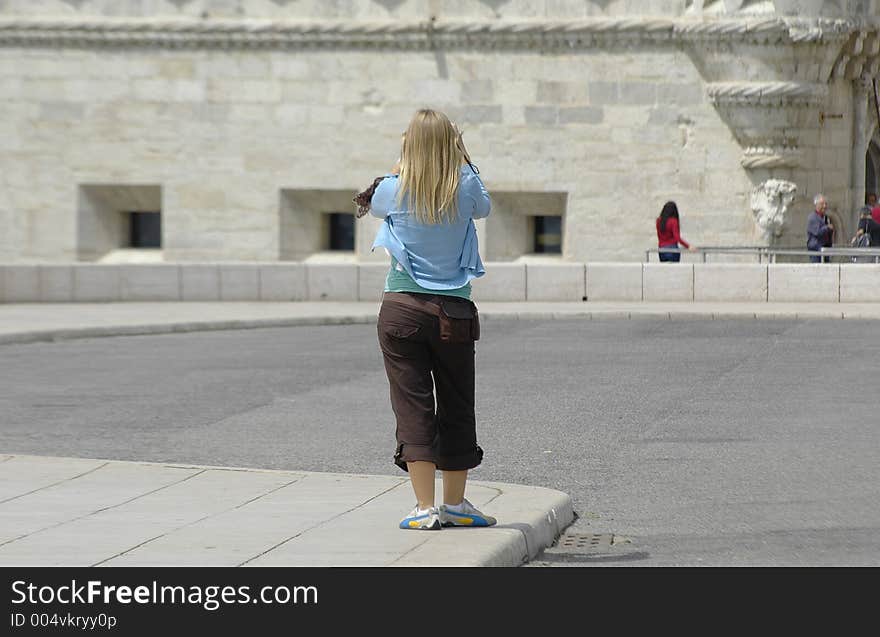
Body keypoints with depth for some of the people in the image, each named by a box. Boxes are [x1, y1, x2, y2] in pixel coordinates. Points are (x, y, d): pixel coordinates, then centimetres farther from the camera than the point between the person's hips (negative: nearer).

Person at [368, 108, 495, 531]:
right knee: (456, 408, 13)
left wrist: (402, 161, 19)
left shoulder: (394, 189, -5)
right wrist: (462, 159, 16)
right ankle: (455, 504, 23)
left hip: (402, 310, -1)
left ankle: (425, 509, -5)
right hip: (453, 313, 1)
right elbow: (484, 208, 20)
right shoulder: (465, 187, -4)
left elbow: (374, 206, 19)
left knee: (413, 408, 0)